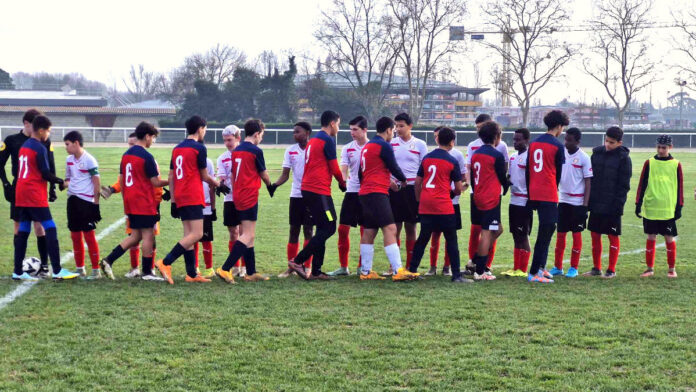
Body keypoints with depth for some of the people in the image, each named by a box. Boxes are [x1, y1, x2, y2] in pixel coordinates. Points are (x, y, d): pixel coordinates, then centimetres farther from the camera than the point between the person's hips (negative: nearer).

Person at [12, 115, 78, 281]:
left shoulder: (24, 146, 15)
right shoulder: (40, 148, -11)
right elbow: (46, 175, -12)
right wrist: (61, 182, 2)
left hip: (21, 195, 9)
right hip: (35, 197, -9)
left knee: (23, 231, 9)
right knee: (50, 229, -6)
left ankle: (18, 272, 9)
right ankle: (57, 271, -9)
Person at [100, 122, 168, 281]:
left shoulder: (126, 155, 11)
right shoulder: (147, 157, -13)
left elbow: (121, 181, 15)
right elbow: (155, 183, -12)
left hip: (130, 203, 8)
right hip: (145, 203, -8)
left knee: (135, 236, 13)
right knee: (148, 235, 1)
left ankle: (108, 260, 3)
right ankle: (147, 272, 4)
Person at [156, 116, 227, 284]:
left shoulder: (177, 149, 15)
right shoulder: (199, 148, -7)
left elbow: (171, 177, 14)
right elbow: (205, 177, -2)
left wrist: (173, 201, 17)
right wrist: (220, 185, 16)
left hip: (180, 198, 8)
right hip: (193, 198, -8)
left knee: (188, 235, 10)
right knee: (196, 234, -10)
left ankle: (191, 274, 8)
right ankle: (165, 263, -20)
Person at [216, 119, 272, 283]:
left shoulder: (236, 151, 12)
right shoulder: (256, 151, -9)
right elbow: (263, 174, 3)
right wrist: (270, 185, 23)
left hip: (238, 197, 8)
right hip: (250, 197, -8)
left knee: (249, 236, 13)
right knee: (248, 236, -9)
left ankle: (251, 272, 15)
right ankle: (225, 269, -18)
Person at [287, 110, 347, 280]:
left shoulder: (312, 140, 19)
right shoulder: (327, 140, -9)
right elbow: (334, 168, -7)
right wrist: (343, 183, 11)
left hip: (307, 189, 10)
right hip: (319, 190, -10)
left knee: (323, 229, 12)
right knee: (329, 228, -7)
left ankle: (316, 271, 10)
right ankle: (298, 261, -9)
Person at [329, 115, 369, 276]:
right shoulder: (347, 148, 6)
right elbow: (343, 170, -3)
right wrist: (343, 179, -24)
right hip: (351, 192, 3)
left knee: (365, 231, 1)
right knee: (343, 229, 0)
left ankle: (362, 267, 11)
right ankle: (343, 267, 10)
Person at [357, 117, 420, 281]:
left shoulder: (366, 146, 19)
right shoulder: (384, 146, -9)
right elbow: (394, 168, -5)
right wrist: (403, 180, 15)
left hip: (365, 193, 10)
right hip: (377, 193, -10)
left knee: (369, 231, 11)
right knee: (390, 229, -15)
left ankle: (365, 271, 12)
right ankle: (398, 271, -23)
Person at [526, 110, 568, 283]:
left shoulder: (533, 143, 10)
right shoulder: (557, 146, -8)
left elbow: (527, 170, 12)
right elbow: (558, 173, 0)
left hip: (534, 195, 7)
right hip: (548, 196, -7)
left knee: (545, 231, 19)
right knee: (545, 234, -3)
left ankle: (540, 268, 21)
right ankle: (534, 273, -5)